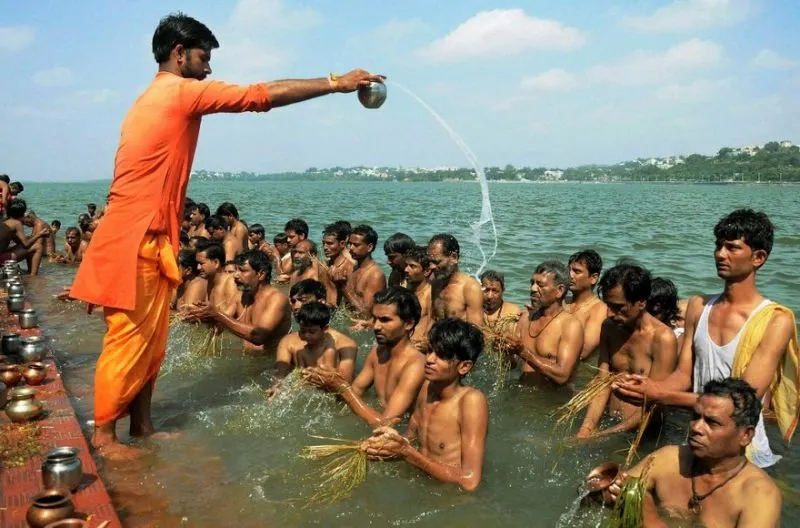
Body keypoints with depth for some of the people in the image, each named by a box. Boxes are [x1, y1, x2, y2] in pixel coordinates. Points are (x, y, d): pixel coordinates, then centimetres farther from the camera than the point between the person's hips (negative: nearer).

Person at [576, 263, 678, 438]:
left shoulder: (662, 338, -15)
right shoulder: (609, 327, 4)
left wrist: (602, 436, -17)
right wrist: (585, 430, -12)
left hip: (643, 433, -5)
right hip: (608, 423, 5)